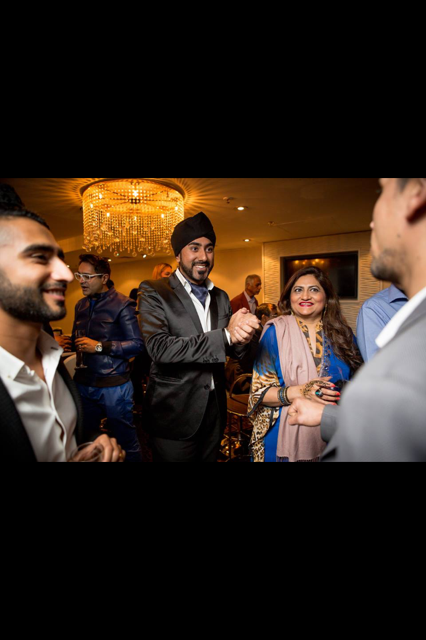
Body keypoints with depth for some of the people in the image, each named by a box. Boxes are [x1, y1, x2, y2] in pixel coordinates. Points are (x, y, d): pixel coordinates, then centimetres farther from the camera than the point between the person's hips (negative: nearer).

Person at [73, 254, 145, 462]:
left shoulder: (122, 304, -12)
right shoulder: (81, 305, 10)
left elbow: (137, 344, -16)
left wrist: (100, 346, -18)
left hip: (113, 386, -6)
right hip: (83, 384, 6)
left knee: (126, 440, 11)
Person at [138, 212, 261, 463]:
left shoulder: (221, 297, 5)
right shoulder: (153, 292, -11)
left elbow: (231, 349, 5)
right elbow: (159, 348, -24)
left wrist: (241, 337, -19)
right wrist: (225, 335, -29)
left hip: (215, 409, 5)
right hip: (175, 412, -5)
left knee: (210, 458, 22)